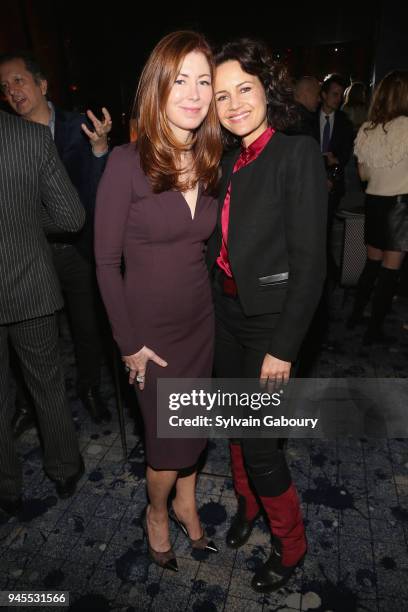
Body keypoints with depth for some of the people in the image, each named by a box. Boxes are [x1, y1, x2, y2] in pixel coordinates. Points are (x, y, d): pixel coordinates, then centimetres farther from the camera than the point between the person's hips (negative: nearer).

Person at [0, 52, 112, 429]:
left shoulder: (78, 128, -5)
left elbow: (94, 196, -13)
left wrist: (100, 147, -27)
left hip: (76, 251, -1)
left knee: (87, 328, 14)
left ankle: (90, 389, 39)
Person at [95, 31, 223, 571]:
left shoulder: (210, 162, 1)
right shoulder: (127, 163, -16)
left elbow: (205, 246, 8)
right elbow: (106, 261, -13)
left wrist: (219, 306, 4)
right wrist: (128, 342, -12)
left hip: (201, 320, 5)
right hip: (151, 328, -4)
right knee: (168, 438, 10)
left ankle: (186, 505, 48)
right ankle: (156, 513, 43)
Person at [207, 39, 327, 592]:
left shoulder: (298, 154, -13)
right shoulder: (230, 161, 7)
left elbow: (310, 263, -17)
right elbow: (221, 244, 10)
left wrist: (283, 347, -17)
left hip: (269, 317, -6)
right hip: (225, 311, 7)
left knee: (258, 438, 2)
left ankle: (290, 543, 30)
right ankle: (248, 503, 47)